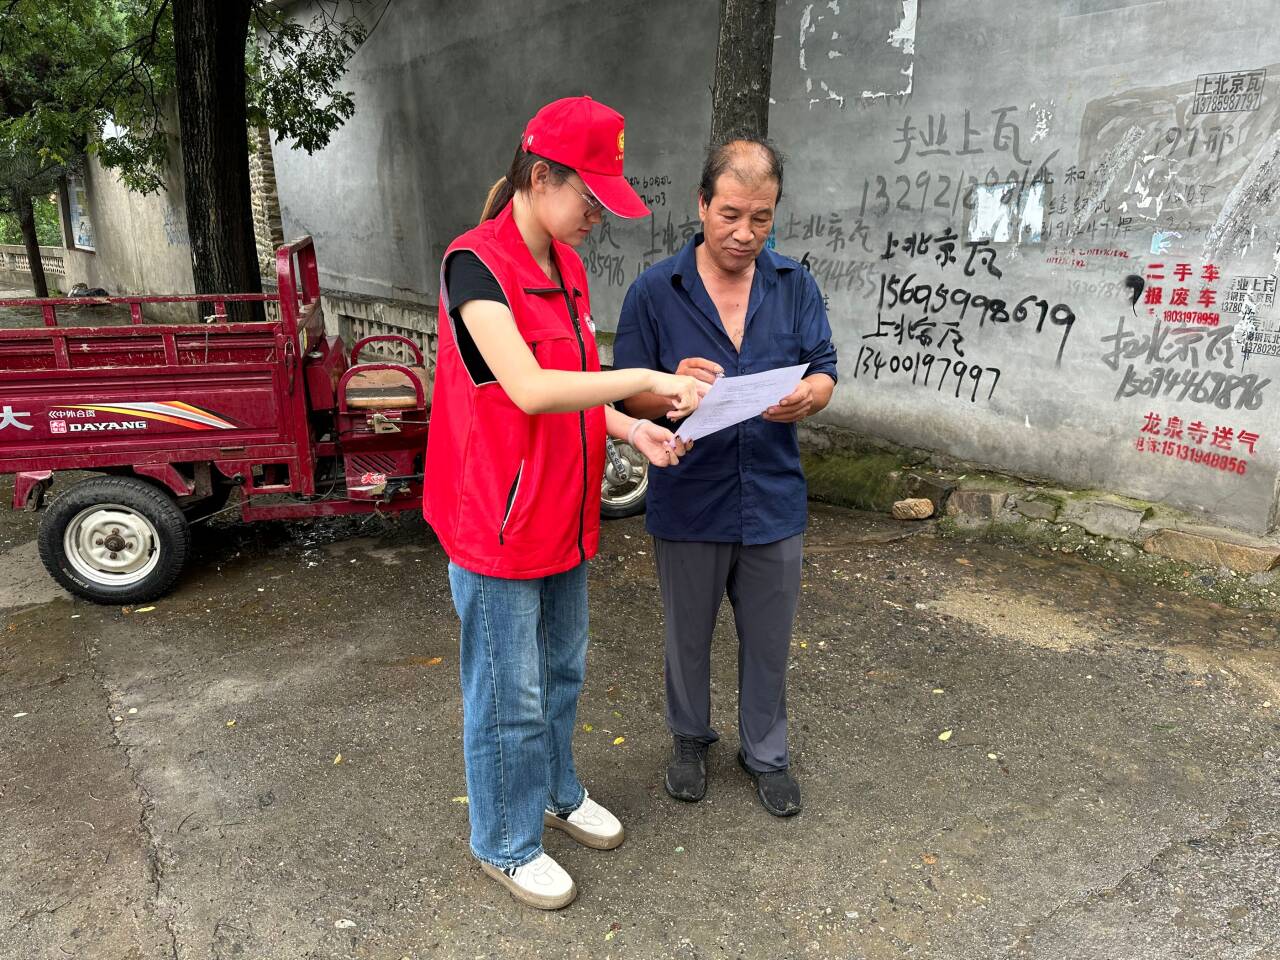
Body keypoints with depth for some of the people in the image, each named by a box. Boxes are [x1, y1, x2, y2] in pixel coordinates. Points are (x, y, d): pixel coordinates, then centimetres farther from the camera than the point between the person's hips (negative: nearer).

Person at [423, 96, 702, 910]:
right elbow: (529, 388, -28)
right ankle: (505, 844, 31)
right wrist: (644, 377, -22)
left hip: (564, 513, 8)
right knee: (510, 697, 8)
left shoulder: (567, 266, 8)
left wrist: (632, 428, -2)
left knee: (563, 671, 23)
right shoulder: (476, 263, -17)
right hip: (498, 521, -8)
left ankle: (557, 794, 46)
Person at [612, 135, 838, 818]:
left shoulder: (795, 285, 0)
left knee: (768, 641, 16)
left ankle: (765, 752, 39)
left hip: (773, 500, 2)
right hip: (688, 502, -1)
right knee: (688, 636, 18)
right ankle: (690, 739, 43)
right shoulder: (655, 290, -7)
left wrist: (805, 397, -23)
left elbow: (824, 374, 2)